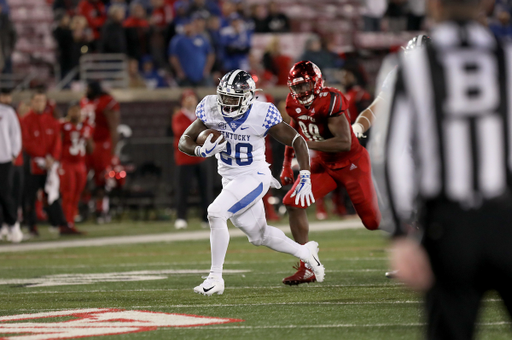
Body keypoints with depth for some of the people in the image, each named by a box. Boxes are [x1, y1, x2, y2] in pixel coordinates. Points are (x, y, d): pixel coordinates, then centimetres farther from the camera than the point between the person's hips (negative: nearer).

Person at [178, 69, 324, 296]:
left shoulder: (261, 116, -21)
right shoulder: (212, 111, -10)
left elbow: (297, 141, -12)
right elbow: (184, 141, -6)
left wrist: (305, 179, -17)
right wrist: (202, 151, -29)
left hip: (254, 177, -6)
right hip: (230, 179, 6)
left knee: (216, 213, -25)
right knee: (258, 236, 17)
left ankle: (215, 277, -17)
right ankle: (305, 253, 40)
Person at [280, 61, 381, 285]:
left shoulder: (330, 101, -27)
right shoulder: (294, 104, -4)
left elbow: (344, 143, -33)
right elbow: (295, 132, 17)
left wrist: (308, 144, -33)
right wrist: (287, 163, 13)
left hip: (352, 164, -6)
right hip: (323, 164, 6)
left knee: (374, 221, 0)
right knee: (293, 203, -12)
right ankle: (307, 268, -6)